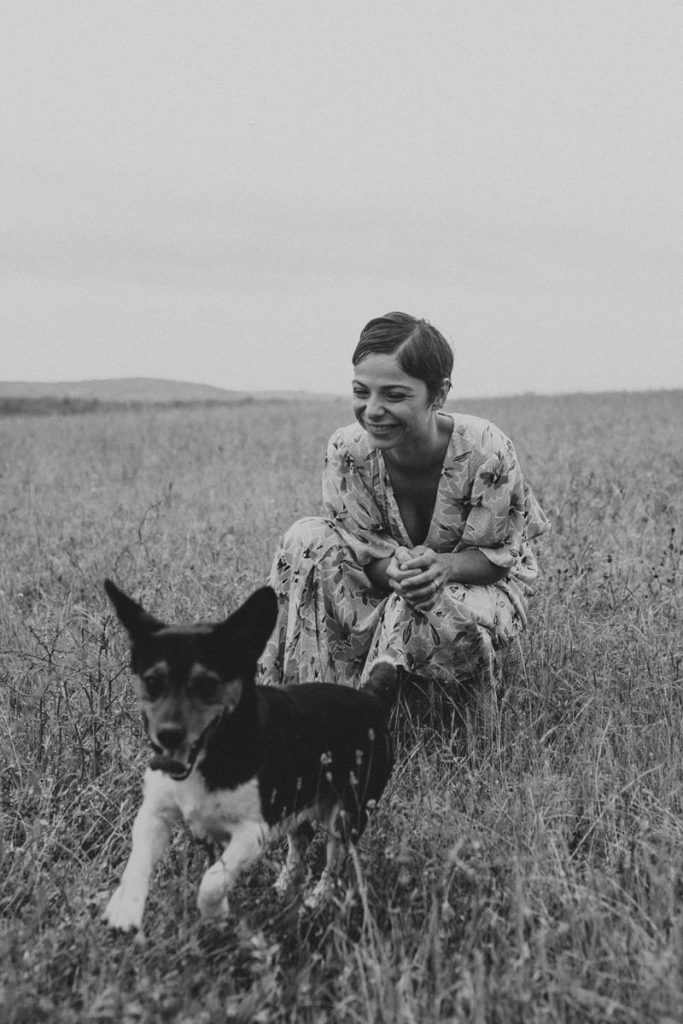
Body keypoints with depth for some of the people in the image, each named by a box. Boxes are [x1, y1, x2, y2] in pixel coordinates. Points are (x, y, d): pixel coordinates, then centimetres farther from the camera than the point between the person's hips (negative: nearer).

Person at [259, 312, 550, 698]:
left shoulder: (486, 450, -27)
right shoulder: (347, 449, -19)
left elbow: (496, 556, -16)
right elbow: (361, 550, -13)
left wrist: (443, 566, -39)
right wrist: (393, 572, -38)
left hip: (483, 585, -3)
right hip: (384, 585, 3)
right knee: (308, 540, -22)